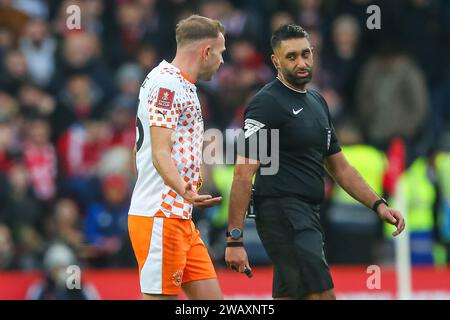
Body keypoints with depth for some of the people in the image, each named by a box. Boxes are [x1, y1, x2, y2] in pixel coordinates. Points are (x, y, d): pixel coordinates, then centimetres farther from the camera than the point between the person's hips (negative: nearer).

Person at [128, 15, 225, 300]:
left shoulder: (182, 85, 20)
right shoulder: (167, 83, -12)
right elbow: (160, 153, -22)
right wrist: (185, 190, -37)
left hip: (181, 219, 10)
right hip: (160, 218, -10)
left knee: (211, 298, 6)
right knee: (159, 297, -10)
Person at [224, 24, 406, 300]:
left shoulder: (317, 102, 17)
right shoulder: (267, 103, -9)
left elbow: (340, 167, 24)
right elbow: (244, 174, -14)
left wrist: (378, 204, 12)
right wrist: (235, 239, -19)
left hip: (308, 215, 9)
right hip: (282, 212, -9)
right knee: (322, 295, -15)